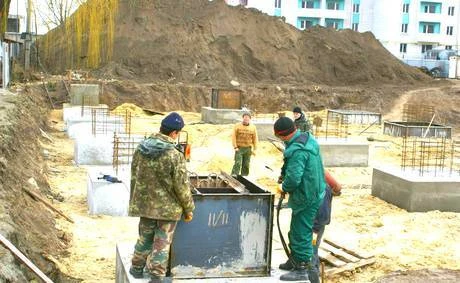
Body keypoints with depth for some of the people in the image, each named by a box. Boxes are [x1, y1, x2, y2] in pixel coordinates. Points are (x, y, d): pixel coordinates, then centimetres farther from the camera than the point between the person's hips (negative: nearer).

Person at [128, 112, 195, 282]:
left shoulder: (141, 149, -5)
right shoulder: (175, 156, -22)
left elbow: (134, 177, 7)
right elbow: (181, 186, -17)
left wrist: (135, 200, 20)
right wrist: (188, 208, -2)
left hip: (145, 204, 5)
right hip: (168, 207, -5)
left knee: (145, 237, 23)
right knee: (162, 242, 8)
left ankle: (137, 268, 37)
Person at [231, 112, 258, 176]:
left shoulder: (253, 127, 6)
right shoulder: (237, 126, -1)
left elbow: (255, 139, 8)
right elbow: (233, 137, -3)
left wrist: (254, 149, 4)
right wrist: (235, 147, -9)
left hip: (248, 149, 3)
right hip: (239, 148, -3)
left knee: (246, 165, 7)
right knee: (238, 163, -12)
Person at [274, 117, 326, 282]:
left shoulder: (297, 150, -28)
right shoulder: (307, 137, 3)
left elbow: (293, 178, -30)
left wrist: (284, 188, -10)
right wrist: (284, 174, 9)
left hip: (306, 197, -10)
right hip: (314, 191, 10)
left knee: (301, 233, 1)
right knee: (296, 229, 22)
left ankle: (302, 269, 11)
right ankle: (295, 259, 36)